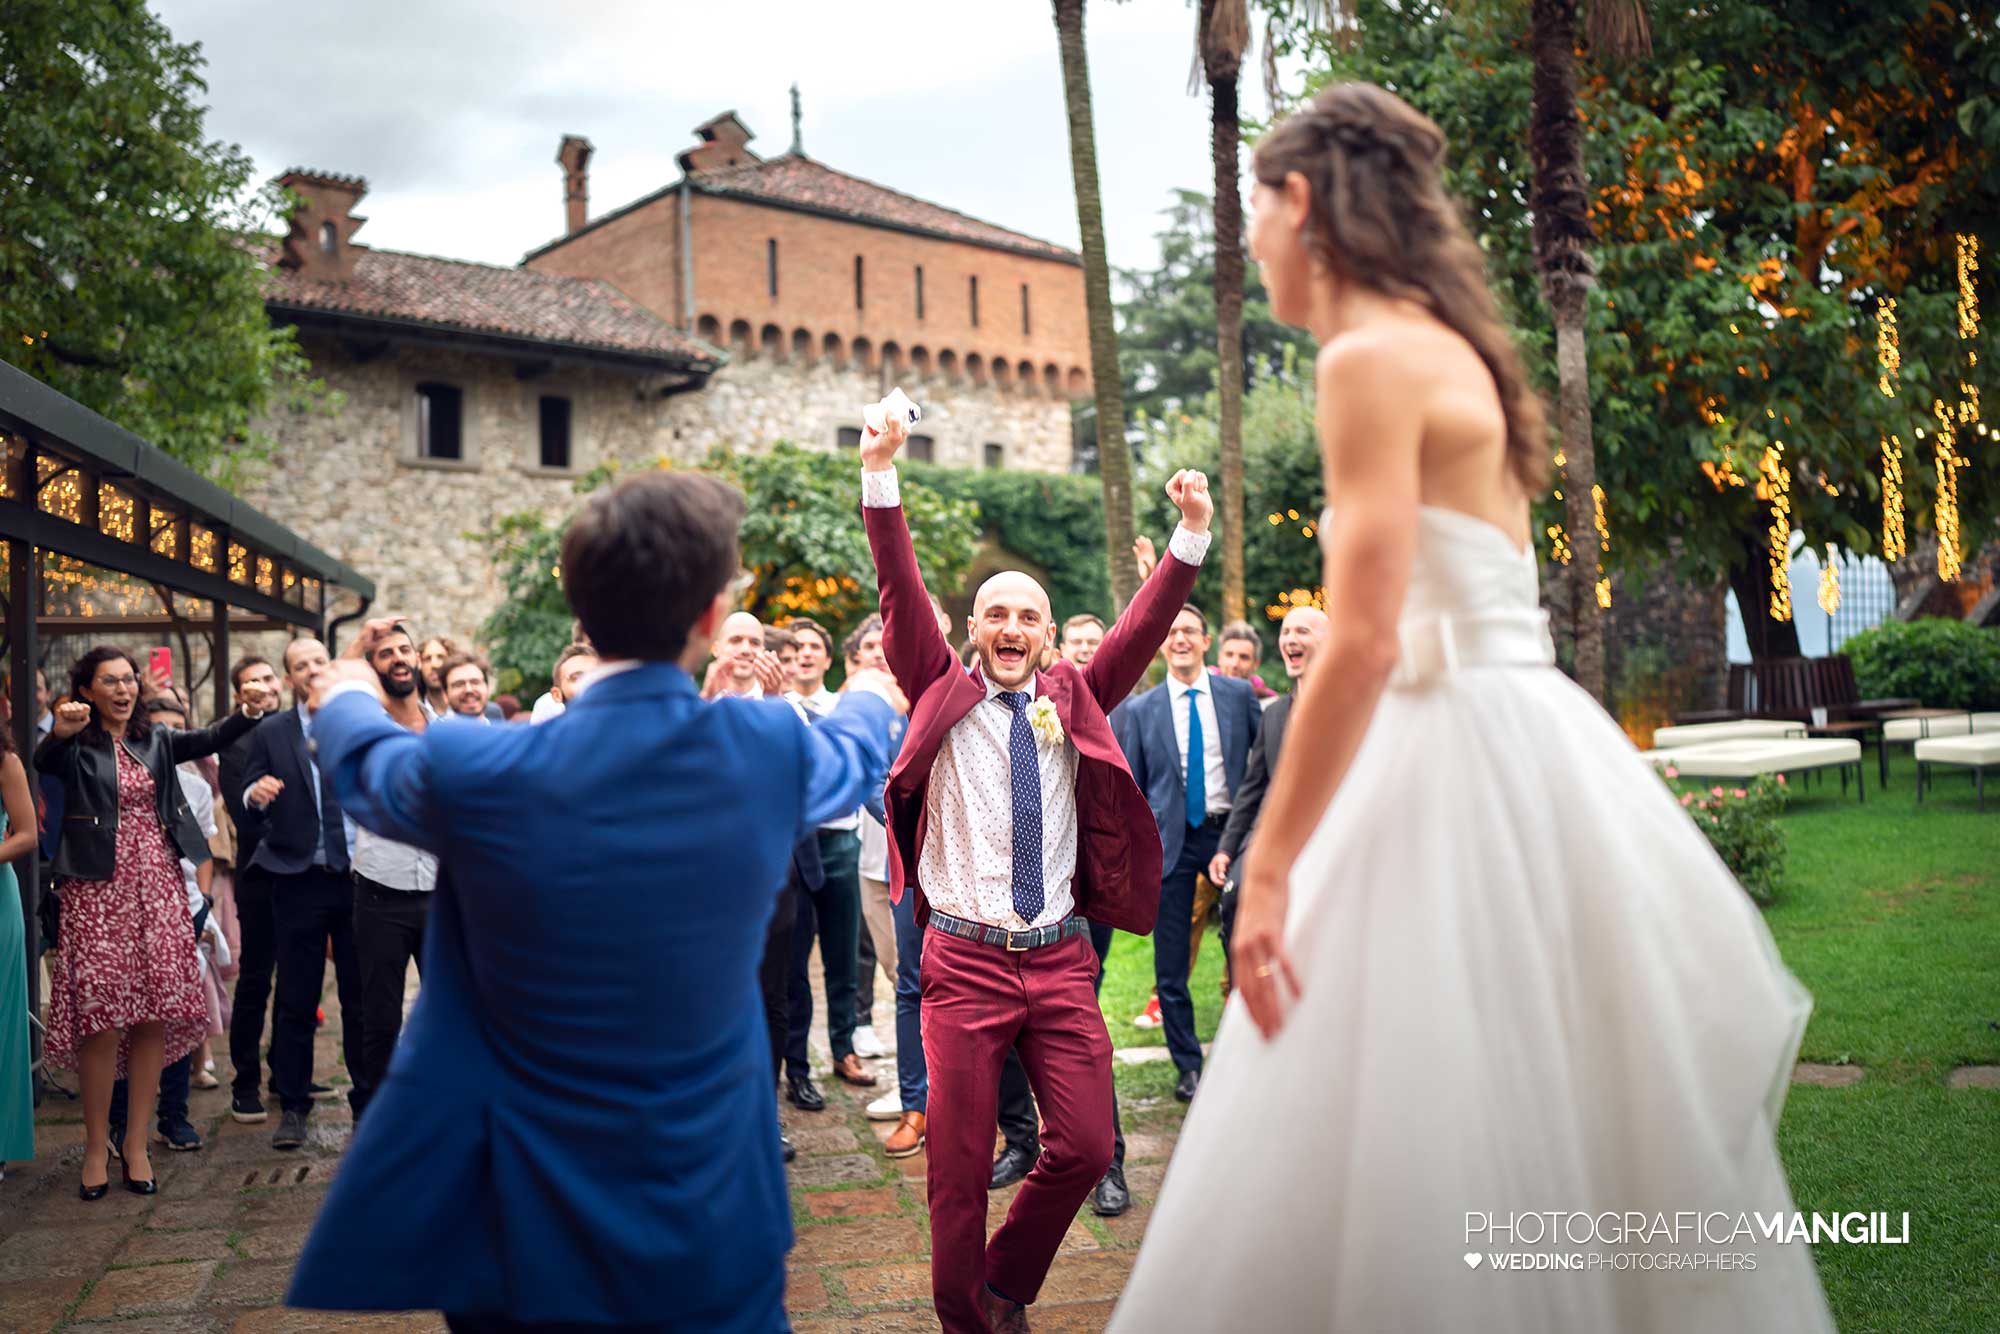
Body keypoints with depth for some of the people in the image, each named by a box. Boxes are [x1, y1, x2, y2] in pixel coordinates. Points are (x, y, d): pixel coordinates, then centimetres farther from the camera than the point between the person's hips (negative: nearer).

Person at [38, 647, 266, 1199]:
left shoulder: (156, 741, 12)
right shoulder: (76, 747, 0)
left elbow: (208, 740, -4)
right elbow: (44, 762, -21)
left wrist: (250, 713, -23)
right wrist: (60, 732, -44)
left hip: (157, 885, 4)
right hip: (98, 889, -3)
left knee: (155, 1016, 2)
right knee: (101, 1019, -5)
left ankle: (136, 1143, 13)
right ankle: (96, 1147, 10)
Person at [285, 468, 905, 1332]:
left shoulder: (473, 773, -17)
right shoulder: (769, 751, -13)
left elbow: (364, 768, 8)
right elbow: (857, 753, 12)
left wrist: (346, 696, 32)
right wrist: (874, 692, 37)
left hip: (519, 1228, 0)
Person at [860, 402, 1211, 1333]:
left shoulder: (1073, 703, 9)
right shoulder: (943, 697, 3)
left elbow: (1145, 626, 1)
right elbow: (901, 598, -7)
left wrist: (1192, 536, -11)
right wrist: (881, 480, -17)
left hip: (1061, 958, 3)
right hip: (966, 959, -2)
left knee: (1085, 1145, 0)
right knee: (960, 1161, 3)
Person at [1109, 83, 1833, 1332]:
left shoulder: (1371, 359, -12)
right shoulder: (1452, 351, 17)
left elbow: (1363, 645, -21)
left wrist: (1268, 869, -17)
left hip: (1466, 758, -10)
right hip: (1515, 749, 10)